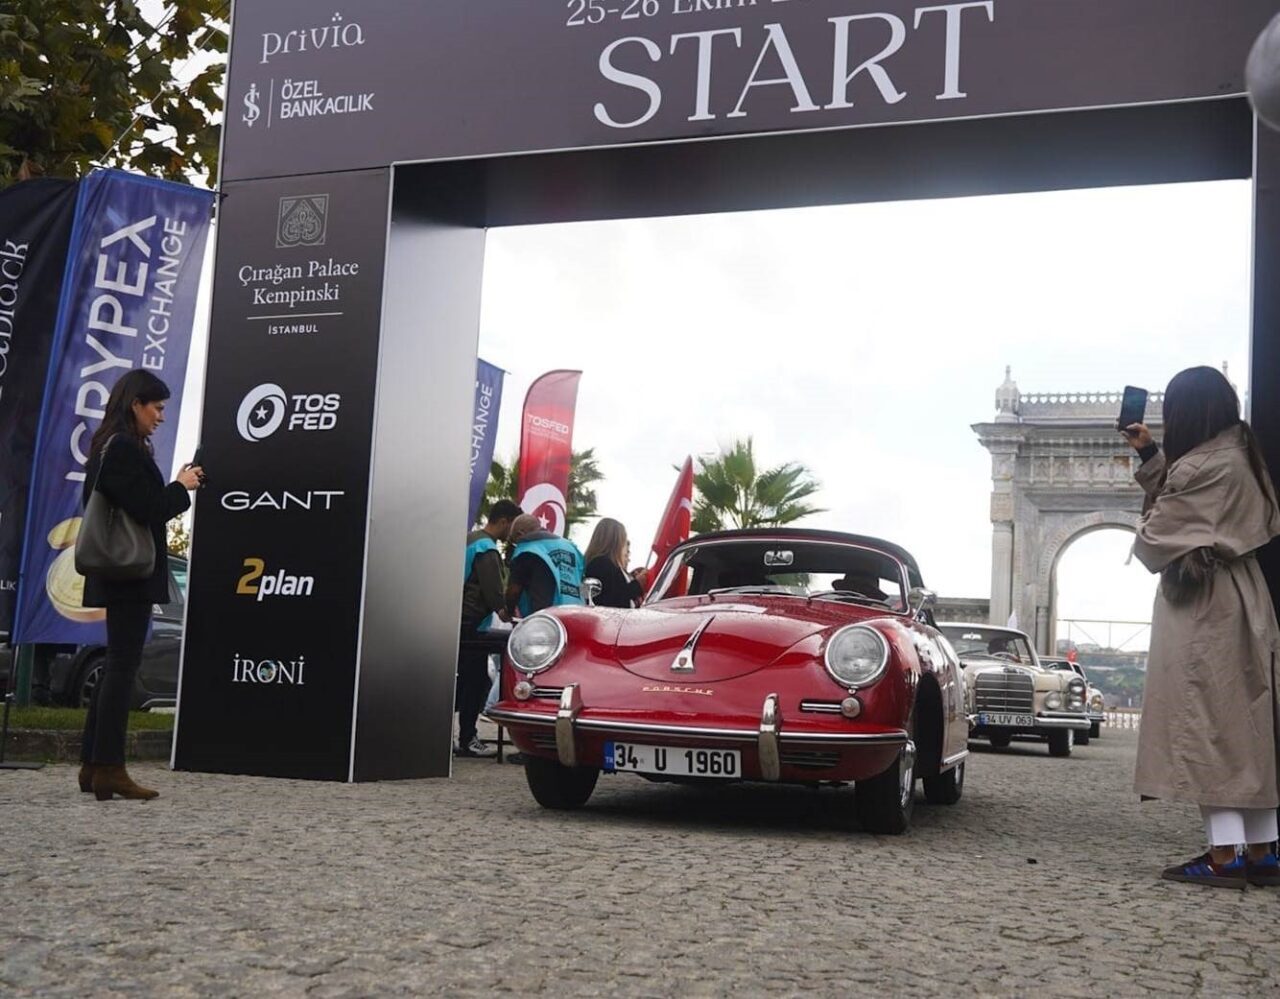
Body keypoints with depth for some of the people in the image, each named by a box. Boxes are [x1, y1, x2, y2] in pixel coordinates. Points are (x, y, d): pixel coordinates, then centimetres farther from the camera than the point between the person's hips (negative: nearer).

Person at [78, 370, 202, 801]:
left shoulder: (111, 446, 16)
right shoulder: (125, 449, -15)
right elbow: (147, 509, -19)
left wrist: (175, 488, 9)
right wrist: (181, 486, -4)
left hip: (121, 574, 10)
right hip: (131, 573, -10)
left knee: (117, 666, 13)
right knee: (122, 667, -6)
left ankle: (93, 765, 18)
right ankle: (109, 769, -2)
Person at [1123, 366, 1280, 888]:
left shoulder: (1205, 466, -16)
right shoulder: (1236, 457, 13)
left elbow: (1156, 539, -10)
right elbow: (1178, 499, 22)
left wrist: (1144, 536, 12)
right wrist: (1148, 454, 19)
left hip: (1202, 608, -10)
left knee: (1208, 726, -7)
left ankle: (1224, 855, -7)